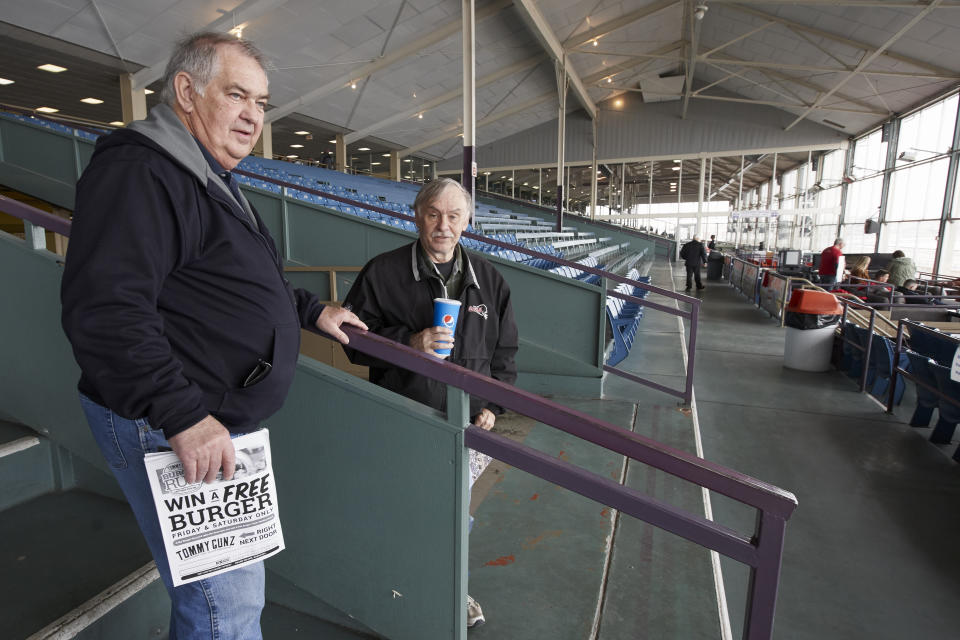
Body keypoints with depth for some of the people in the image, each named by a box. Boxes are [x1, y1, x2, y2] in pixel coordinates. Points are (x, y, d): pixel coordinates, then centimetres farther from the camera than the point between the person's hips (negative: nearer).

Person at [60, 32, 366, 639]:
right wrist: (182, 416, -31)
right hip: (175, 430, -10)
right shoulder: (138, 172, -18)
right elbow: (105, 309, -28)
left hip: (216, 419, 11)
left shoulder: (213, 180, 18)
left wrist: (312, 310, 24)